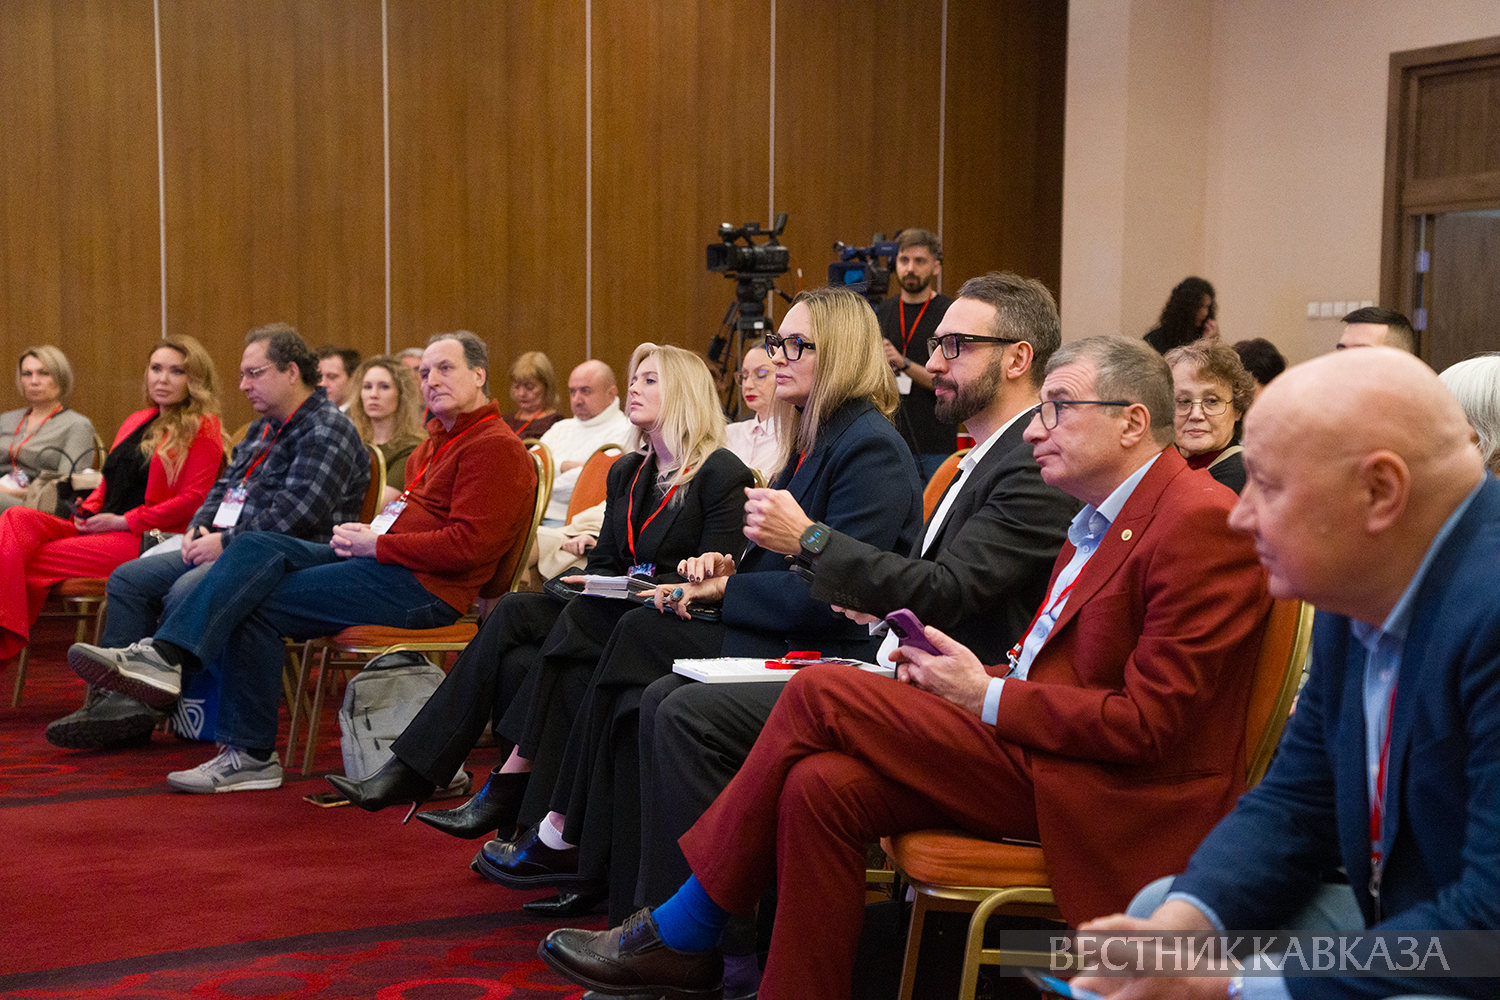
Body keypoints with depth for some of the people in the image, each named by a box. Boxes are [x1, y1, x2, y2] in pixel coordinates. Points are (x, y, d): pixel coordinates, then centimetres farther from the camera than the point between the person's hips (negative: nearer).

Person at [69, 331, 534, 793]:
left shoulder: (495, 447, -8)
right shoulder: (439, 439, 25)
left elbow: (470, 545, -19)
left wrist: (376, 545, -15)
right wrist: (362, 533, 2)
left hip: (422, 586, -9)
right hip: (382, 561, 9)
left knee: (256, 606, -14)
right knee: (255, 547, -12)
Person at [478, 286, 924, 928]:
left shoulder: (870, 447, -13)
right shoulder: (812, 440, 18)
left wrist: (726, 591, -10)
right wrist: (728, 567, 1)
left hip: (827, 656, -9)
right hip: (780, 639, 9)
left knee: (640, 637, -19)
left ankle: (565, 838, -6)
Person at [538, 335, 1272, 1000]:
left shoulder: (1197, 523, -13)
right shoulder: (1097, 521, 20)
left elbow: (1150, 724, -18)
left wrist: (988, 696, -14)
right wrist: (968, 675, 0)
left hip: (1109, 801, -9)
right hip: (1038, 758, 9)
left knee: (821, 694, -15)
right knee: (824, 785, -12)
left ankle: (681, 934, -2)